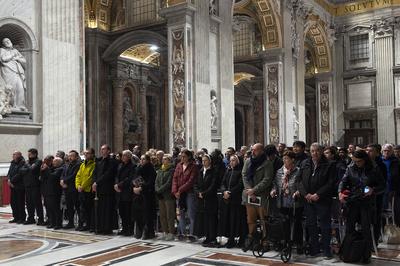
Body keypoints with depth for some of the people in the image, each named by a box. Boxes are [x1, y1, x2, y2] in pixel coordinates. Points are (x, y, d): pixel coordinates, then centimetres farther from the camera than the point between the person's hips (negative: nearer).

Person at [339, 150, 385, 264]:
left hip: (367, 203, -2)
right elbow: (343, 181, -1)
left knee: (366, 229, 0)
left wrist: (373, 190, -16)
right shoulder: (351, 168, 4)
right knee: (349, 227, 6)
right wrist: (340, 192, -18)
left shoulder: (374, 169, -2)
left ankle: (366, 255, 13)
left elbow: (382, 186, 3)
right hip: (352, 202, 2)